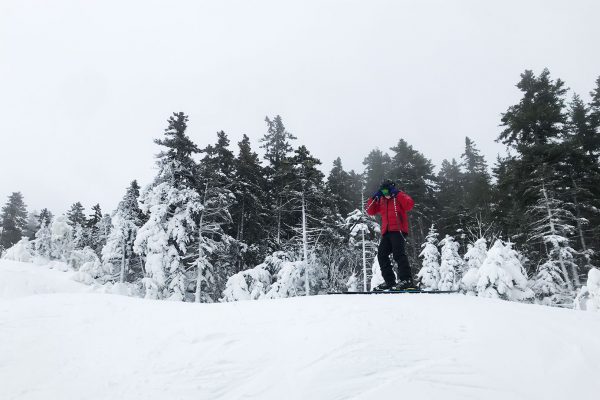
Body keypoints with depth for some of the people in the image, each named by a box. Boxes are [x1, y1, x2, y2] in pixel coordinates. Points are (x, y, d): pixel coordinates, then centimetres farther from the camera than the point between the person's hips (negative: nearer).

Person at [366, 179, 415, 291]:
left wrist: (397, 193, -11)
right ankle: (389, 281, 4)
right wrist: (374, 198, 9)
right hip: (386, 232, 7)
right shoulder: (381, 201, 22)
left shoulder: (399, 197, 6)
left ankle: (406, 279, -19)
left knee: (398, 253, -18)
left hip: (398, 230, -7)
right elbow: (370, 211, 20)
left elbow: (409, 205, -12)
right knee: (382, 255, 1)